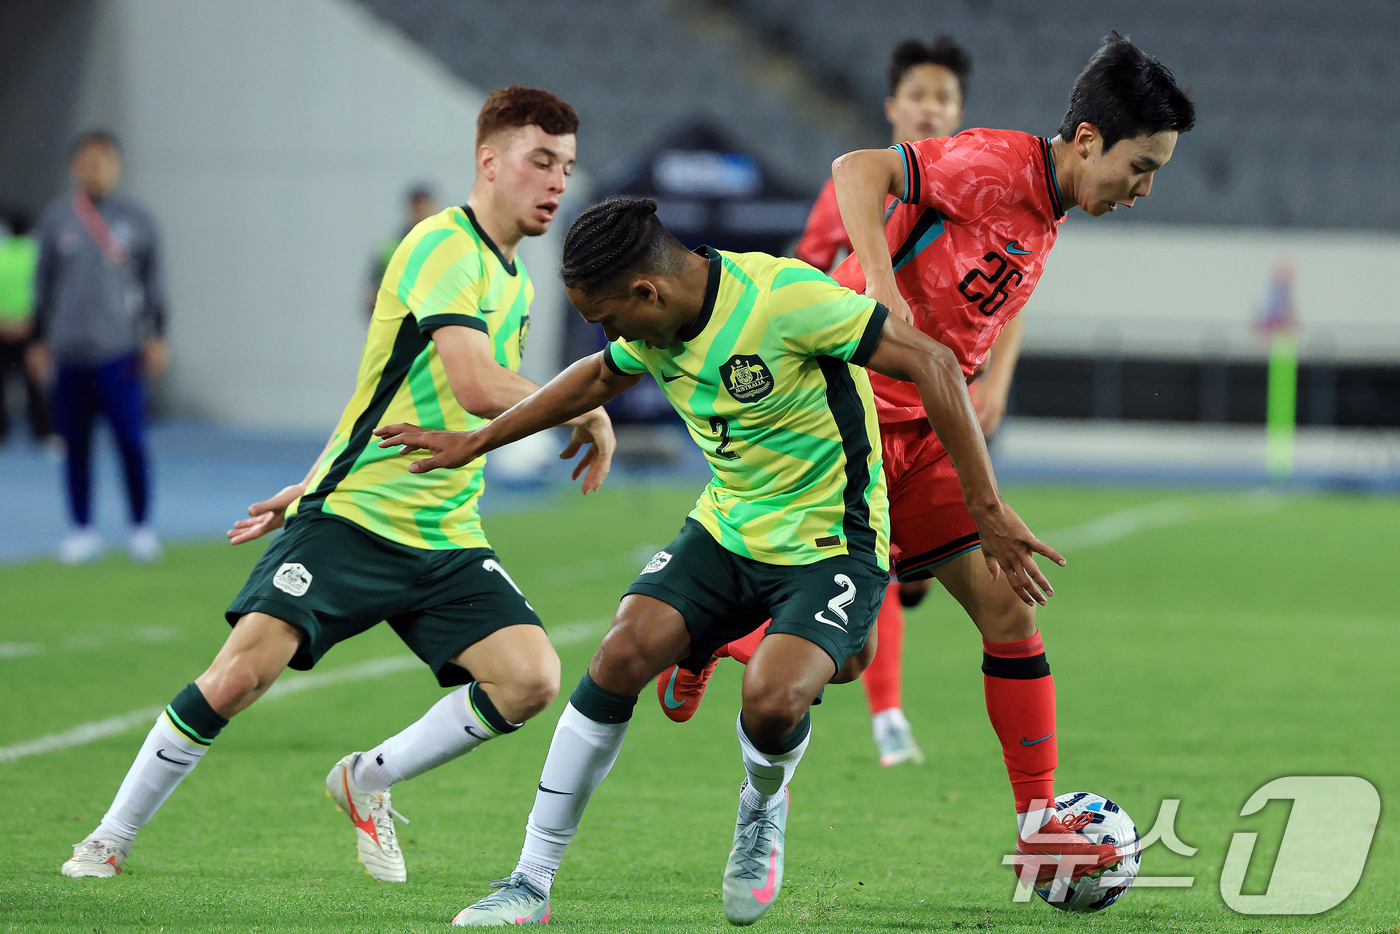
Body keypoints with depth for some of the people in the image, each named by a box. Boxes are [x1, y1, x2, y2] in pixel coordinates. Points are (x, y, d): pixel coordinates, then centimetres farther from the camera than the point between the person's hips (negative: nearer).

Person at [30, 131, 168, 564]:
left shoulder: (136, 219, 5)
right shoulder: (56, 218, 8)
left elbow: (153, 281, 9)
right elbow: (44, 282, 14)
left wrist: (156, 338, 3)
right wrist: (40, 341, 13)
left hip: (120, 350, -2)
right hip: (69, 352, 2)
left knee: (130, 440, -7)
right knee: (75, 443, 3)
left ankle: (141, 528, 6)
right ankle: (83, 530, 12)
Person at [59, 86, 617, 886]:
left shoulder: (515, 281, 16)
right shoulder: (445, 246, -12)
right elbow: (477, 386, -26)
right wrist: (590, 414, -13)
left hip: (447, 537, 7)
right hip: (351, 519, -7)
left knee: (531, 677, -13)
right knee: (244, 669, -18)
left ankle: (369, 782, 10)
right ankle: (112, 839, 1)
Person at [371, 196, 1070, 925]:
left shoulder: (783, 296, -25)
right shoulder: (650, 330, -3)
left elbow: (933, 363, -21)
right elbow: (596, 379, 22)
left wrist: (988, 511, -21)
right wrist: (473, 444, 26)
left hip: (830, 544, -6)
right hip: (725, 529, 6)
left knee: (771, 701, -30)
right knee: (623, 653, -16)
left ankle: (762, 806, 10)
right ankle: (531, 884, -5)